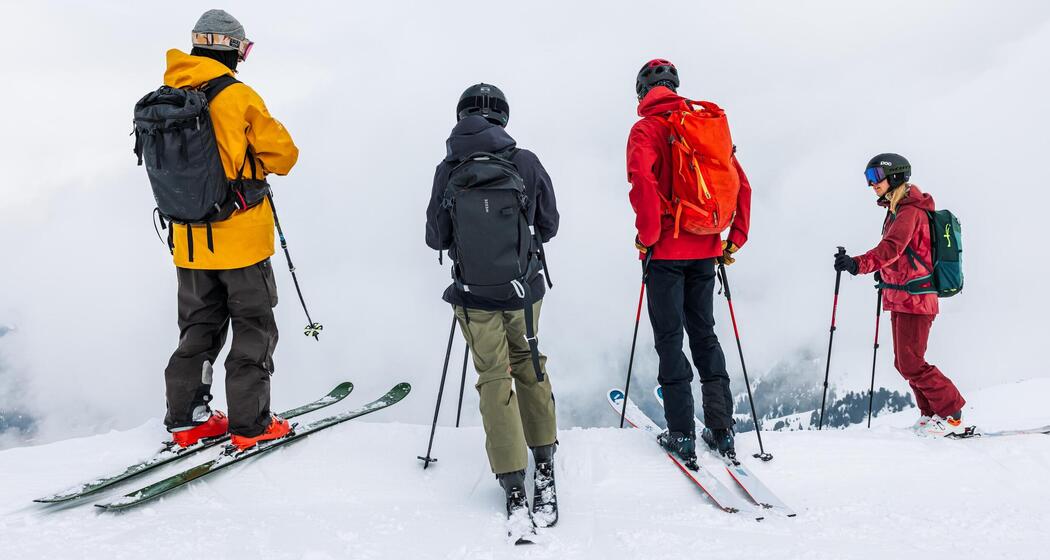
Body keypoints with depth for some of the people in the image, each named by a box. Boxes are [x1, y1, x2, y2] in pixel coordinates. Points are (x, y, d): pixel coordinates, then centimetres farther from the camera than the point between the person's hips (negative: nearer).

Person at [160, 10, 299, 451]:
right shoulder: (238, 97, -15)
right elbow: (284, 154, -7)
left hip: (189, 238, 6)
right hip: (240, 237, -5)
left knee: (198, 327, 18)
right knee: (253, 328, 6)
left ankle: (186, 418, 21)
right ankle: (250, 424, 7)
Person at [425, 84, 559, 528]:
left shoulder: (448, 171, -9)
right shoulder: (526, 162, -8)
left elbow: (436, 238, -3)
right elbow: (549, 226, 2)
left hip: (475, 295, -1)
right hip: (524, 289, 1)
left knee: (494, 378, 8)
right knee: (529, 363, 22)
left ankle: (513, 482, 5)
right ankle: (543, 457, 30)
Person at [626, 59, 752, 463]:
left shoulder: (646, 128, -5)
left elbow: (642, 177, -24)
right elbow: (741, 183, 9)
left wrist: (647, 234, -15)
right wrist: (736, 237, 13)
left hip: (667, 249, -5)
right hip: (706, 249, 5)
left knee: (669, 339, 2)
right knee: (704, 332, 15)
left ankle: (681, 434, 3)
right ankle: (721, 429, 15)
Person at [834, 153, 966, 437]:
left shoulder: (909, 211, -15)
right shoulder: (897, 209, 16)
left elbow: (892, 247, -32)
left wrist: (858, 264, -44)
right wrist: (885, 274, 16)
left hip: (914, 299, -10)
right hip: (901, 299, 10)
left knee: (911, 363, -10)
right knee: (905, 362, 13)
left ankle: (951, 415, 1)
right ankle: (931, 413, 23)